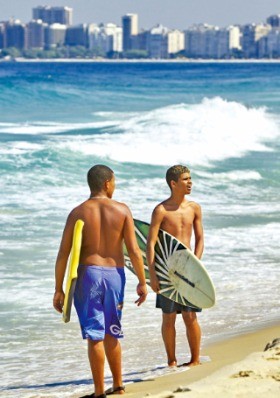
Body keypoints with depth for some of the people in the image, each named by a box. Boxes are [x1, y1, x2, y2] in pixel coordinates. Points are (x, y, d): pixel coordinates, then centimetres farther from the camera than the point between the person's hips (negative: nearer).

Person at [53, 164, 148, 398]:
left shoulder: (78, 213, -2)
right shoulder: (122, 210, -1)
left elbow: (63, 254, -5)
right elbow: (134, 251, -5)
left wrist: (58, 289, 1)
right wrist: (142, 282, 4)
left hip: (88, 273, -2)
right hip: (115, 274, 2)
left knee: (95, 335, 0)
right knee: (111, 333, 20)